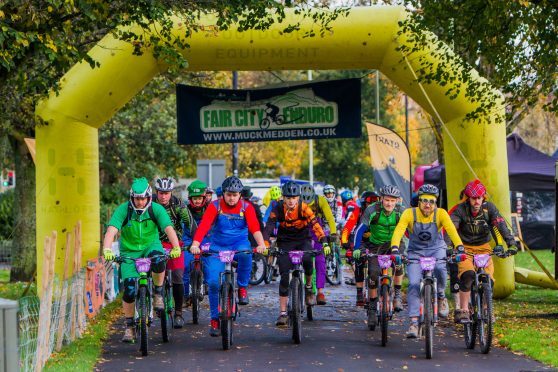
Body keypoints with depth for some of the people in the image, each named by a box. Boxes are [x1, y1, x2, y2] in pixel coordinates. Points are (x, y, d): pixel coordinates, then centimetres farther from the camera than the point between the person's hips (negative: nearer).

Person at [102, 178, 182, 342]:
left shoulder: (157, 209, -13)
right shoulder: (123, 210, -15)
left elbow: (169, 228, -25)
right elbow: (111, 231, -26)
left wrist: (176, 247, -42)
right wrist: (107, 250, -44)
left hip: (151, 246, 0)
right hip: (129, 251, 0)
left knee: (157, 259, -36)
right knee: (129, 289, -12)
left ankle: (158, 292, -11)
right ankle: (129, 326, 6)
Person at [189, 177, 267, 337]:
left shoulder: (246, 207, -6)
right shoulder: (215, 206, -8)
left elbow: (255, 227, -21)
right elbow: (203, 226, -20)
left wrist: (261, 244, -39)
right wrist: (195, 244, -37)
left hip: (239, 244, 0)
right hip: (218, 247, 0)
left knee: (245, 254, -37)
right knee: (213, 282, -12)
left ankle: (242, 288, -13)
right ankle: (215, 319, 7)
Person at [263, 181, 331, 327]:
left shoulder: (304, 208, -19)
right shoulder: (278, 209, -16)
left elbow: (315, 225, -29)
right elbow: (269, 227, -25)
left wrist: (324, 243, -42)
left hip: (303, 240, -1)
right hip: (285, 242, 1)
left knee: (307, 259, -33)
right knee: (285, 277, -7)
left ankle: (309, 287, -3)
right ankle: (283, 313, -1)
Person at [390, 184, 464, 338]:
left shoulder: (441, 213, -16)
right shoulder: (409, 213, -17)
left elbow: (452, 230, -29)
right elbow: (398, 231, -28)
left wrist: (460, 248, -46)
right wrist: (394, 250, -46)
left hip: (436, 249, 0)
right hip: (415, 252, 0)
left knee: (440, 270, -32)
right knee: (414, 284, -17)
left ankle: (441, 297, -3)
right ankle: (414, 323, -12)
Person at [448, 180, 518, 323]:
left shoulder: (489, 208, -11)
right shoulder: (460, 210, -17)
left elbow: (501, 225, -19)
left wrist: (511, 243, -31)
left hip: (483, 247, 2)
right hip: (464, 248, -2)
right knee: (467, 275, -28)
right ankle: (463, 311, -21)